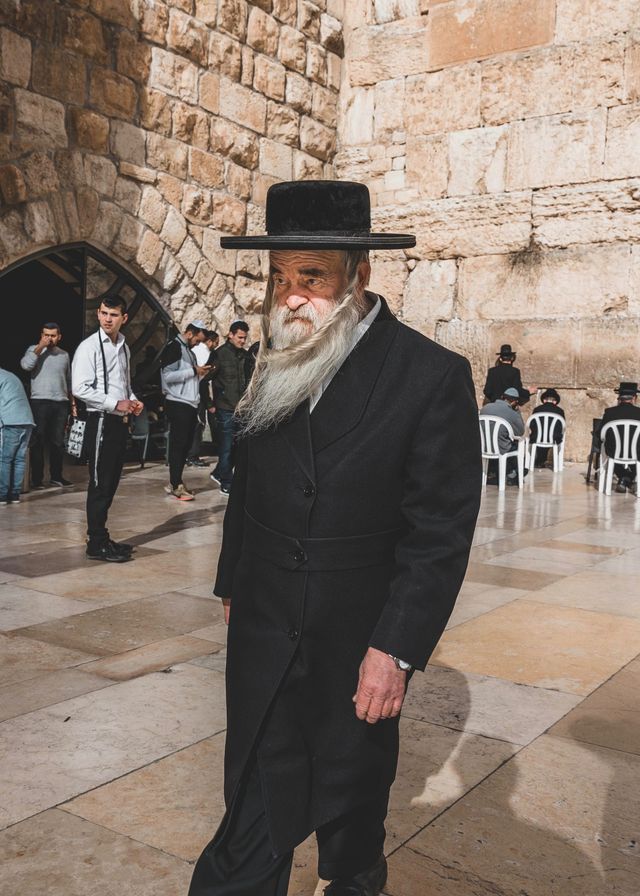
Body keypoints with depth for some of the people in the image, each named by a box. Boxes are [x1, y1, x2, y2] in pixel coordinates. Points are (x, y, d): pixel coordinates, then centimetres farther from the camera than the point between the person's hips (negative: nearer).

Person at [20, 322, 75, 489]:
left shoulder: (64, 354, 15)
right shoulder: (34, 349, 4)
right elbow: (26, 365, -16)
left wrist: (72, 400, 15)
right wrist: (40, 347, -14)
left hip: (61, 403, 4)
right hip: (40, 401, -4)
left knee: (58, 442, 7)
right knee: (38, 441, -1)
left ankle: (56, 476, 15)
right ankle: (37, 478, 3)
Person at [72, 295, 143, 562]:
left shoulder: (123, 347, 13)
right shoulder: (89, 346, -10)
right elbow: (80, 388, -18)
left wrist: (133, 400, 4)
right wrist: (116, 404, -18)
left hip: (120, 421, 8)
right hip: (101, 421, -8)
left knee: (111, 482, 13)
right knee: (100, 483, -3)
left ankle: (100, 537, 22)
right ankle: (97, 544, 4)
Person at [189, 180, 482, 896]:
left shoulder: (432, 375, -15)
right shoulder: (274, 366, 1)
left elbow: (442, 531, -16)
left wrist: (397, 648, -19)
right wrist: (232, 584, 14)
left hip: (358, 641, -3)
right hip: (263, 631, 3)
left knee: (353, 794, 20)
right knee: (257, 800, 9)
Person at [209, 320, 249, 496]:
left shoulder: (245, 355, 10)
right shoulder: (220, 354, -6)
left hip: (241, 409, 6)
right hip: (225, 409, -6)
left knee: (236, 446, 11)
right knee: (226, 447, -1)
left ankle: (218, 474, 29)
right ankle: (226, 484, 7)